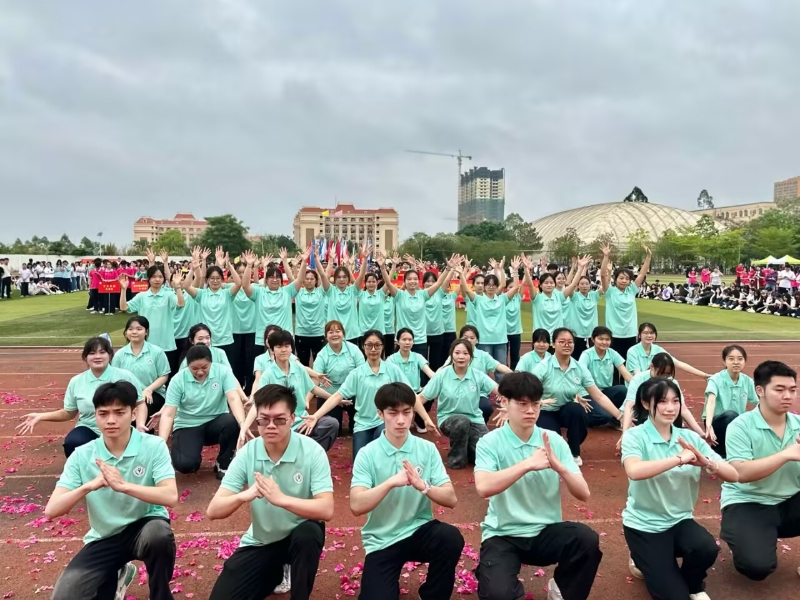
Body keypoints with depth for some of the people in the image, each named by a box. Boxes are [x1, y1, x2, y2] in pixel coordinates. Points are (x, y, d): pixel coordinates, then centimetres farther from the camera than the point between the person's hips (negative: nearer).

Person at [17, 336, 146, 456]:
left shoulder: (124, 376, -2)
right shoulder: (76, 381, 6)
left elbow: (140, 403, 4)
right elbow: (69, 413, 15)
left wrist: (140, 424, -15)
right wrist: (41, 416, 2)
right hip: (89, 429, 2)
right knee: (72, 443, -31)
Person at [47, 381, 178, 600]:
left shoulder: (153, 446, -15)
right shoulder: (82, 456, -7)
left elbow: (171, 497, -25)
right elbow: (51, 510, -11)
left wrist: (123, 485, -37)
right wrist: (89, 486, -30)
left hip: (144, 525, -3)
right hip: (104, 537, 3)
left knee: (158, 535, -37)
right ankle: (115, 578, 18)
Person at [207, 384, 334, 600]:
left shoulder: (312, 451, -21)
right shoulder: (247, 453, -13)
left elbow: (326, 510, -28)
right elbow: (213, 511, -16)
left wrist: (281, 498, -41)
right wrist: (244, 495, -37)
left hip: (301, 534, -3)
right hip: (260, 541, 3)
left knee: (308, 534, -35)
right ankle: (274, 573, 21)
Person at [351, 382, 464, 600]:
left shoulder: (427, 449, -4)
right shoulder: (367, 454, -9)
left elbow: (451, 499, -8)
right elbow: (357, 506, -18)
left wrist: (423, 486, -26)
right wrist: (391, 482, -30)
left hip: (419, 531, 1)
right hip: (382, 540, -1)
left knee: (452, 538, -28)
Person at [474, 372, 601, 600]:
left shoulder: (554, 441, 0)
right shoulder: (490, 442, -9)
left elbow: (583, 494, -4)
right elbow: (483, 487, -26)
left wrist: (559, 466, -22)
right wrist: (528, 464, -29)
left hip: (546, 531, 3)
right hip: (503, 535, -3)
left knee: (588, 540, -26)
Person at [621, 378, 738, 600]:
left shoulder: (690, 437, 0)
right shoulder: (634, 436, -14)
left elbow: (733, 475, -5)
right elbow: (634, 471, -34)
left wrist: (707, 463, -25)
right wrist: (679, 459, -32)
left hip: (680, 520, 4)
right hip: (643, 524, -4)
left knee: (707, 549, -27)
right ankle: (643, 561, 21)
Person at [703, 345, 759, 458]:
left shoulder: (748, 381, -1)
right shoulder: (716, 379, -15)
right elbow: (711, 401, -30)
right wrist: (709, 426, -46)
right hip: (717, 423, -5)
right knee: (731, 415, -35)